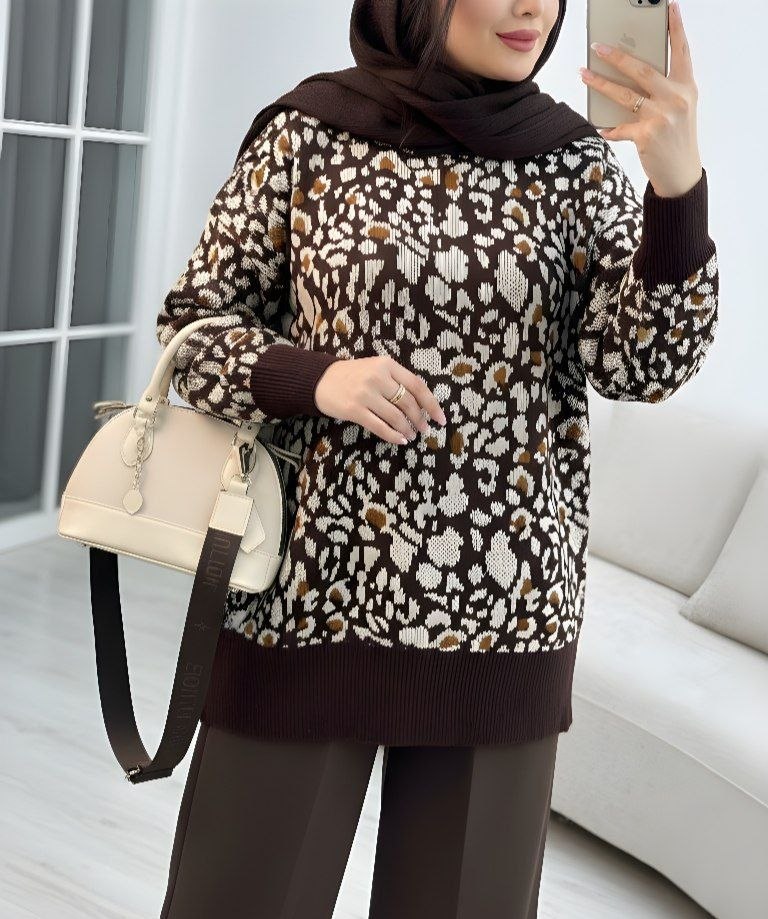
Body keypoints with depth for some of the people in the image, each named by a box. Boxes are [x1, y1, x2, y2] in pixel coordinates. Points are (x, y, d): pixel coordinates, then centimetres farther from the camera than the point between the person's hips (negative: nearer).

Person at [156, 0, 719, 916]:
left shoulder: (577, 162, 2)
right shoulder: (305, 134, -2)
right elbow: (195, 323, 3)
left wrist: (679, 181, -23)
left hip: (500, 605, 2)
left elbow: (646, 361, -8)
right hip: (314, 584, -1)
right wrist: (317, 378, -16)